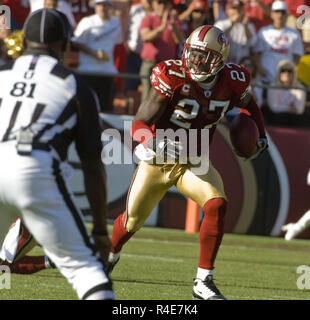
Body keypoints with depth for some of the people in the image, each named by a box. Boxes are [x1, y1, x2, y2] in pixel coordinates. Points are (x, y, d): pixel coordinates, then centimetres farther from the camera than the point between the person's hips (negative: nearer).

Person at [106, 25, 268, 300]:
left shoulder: (232, 81, -13)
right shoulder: (173, 78, -25)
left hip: (193, 163, 2)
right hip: (157, 161, -2)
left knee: (217, 204, -26)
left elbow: (248, 104, 14)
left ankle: (203, 282, -18)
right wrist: (154, 142, -43)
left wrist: (260, 133, 1)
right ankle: (111, 254, 50)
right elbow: (139, 125, -23)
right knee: (132, 221, 13)